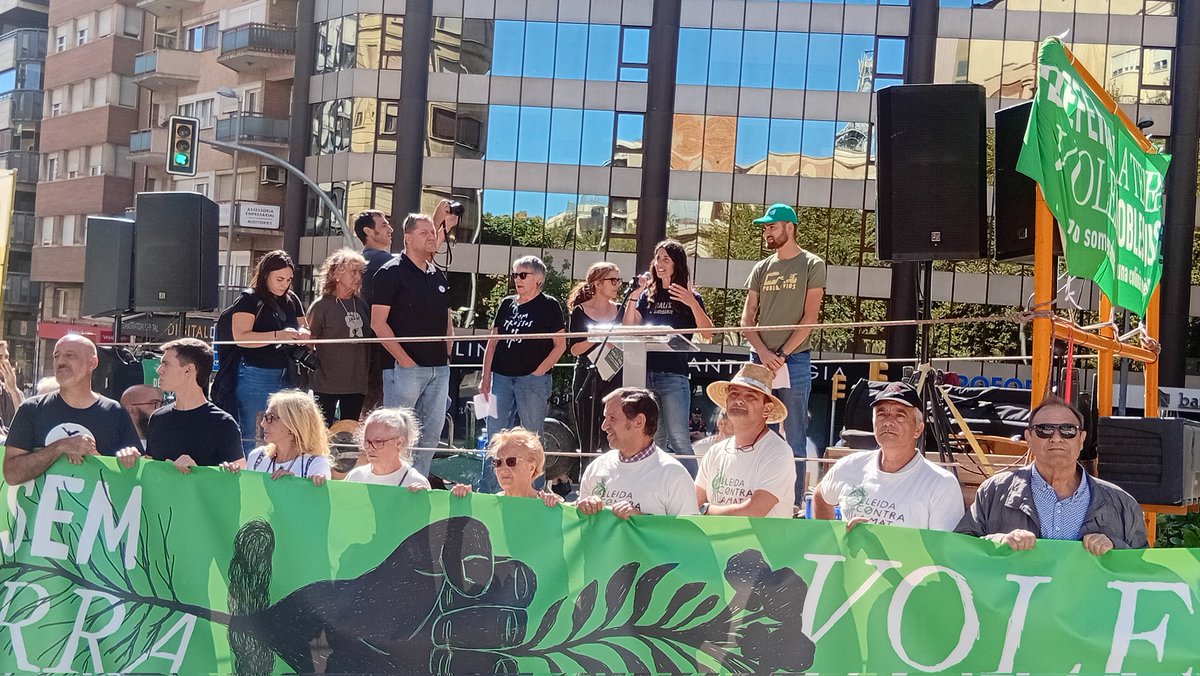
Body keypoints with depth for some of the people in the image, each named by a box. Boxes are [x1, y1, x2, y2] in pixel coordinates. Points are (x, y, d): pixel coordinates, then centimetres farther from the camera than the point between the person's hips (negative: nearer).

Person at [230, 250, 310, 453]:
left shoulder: (292, 300, 13)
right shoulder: (250, 299, -6)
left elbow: (303, 327, 23)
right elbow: (241, 337, -16)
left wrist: (303, 333, -2)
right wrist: (278, 336, -24)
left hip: (288, 377, 6)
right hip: (257, 377, -6)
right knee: (253, 439, 1)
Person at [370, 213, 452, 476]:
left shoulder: (439, 277, 17)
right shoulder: (392, 272, -5)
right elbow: (378, 323, -10)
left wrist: (447, 353, 10)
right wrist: (404, 359, -14)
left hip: (439, 368, 7)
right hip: (405, 366, -7)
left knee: (432, 433, 10)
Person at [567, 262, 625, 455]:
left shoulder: (620, 311, 12)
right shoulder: (581, 312, 2)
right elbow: (574, 349, -4)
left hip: (614, 376, 2)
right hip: (587, 378, -2)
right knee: (588, 440, 2)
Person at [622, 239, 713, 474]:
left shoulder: (690, 297, 2)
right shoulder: (648, 295, 14)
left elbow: (707, 333, -7)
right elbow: (629, 326, 6)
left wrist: (692, 304, -20)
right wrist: (634, 295, -2)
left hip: (674, 375, -5)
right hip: (646, 373, 5)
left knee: (678, 438, -9)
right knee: (655, 439, 10)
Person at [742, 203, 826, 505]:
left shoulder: (812, 266, 1)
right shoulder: (761, 269, 14)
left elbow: (810, 318, -6)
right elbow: (747, 318, 10)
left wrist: (782, 354, -12)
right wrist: (763, 353, -6)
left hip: (794, 359, -5)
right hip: (759, 360, 5)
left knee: (794, 437, -1)